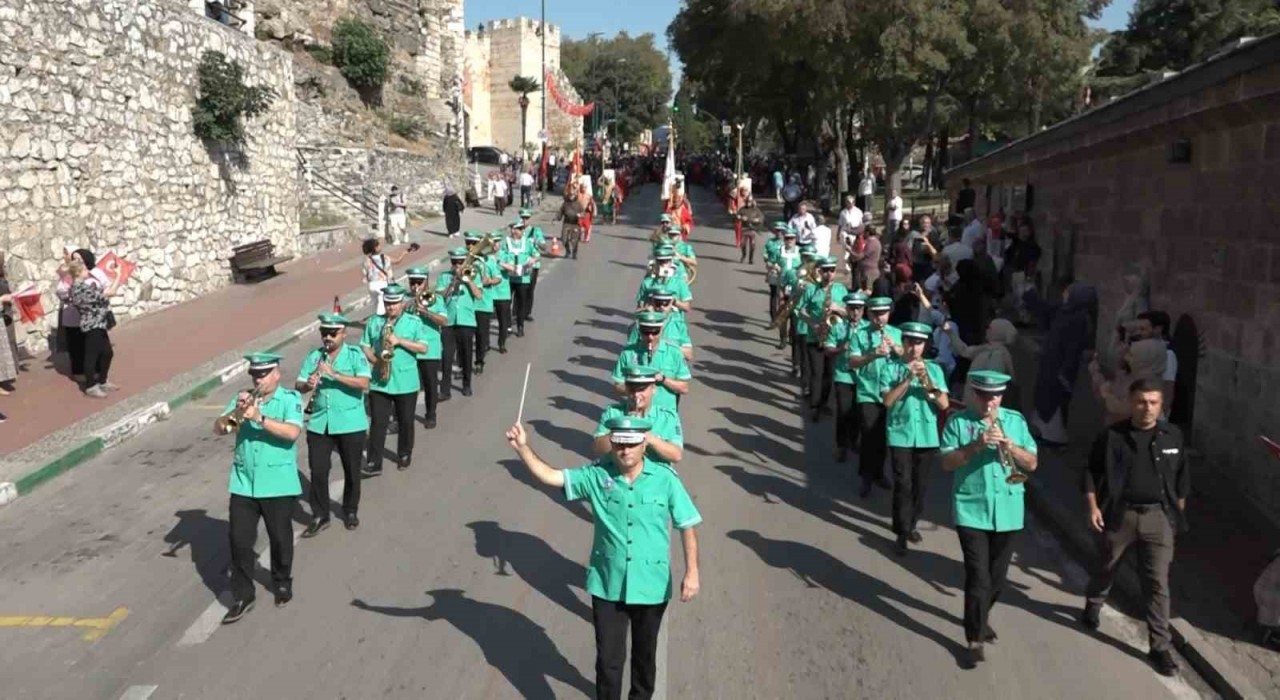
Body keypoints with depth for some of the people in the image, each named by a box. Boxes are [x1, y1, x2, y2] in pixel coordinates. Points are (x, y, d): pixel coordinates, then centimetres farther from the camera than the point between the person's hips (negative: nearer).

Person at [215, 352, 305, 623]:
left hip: (278, 485, -3)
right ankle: (242, 596, 11)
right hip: (243, 484, 3)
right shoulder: (244, 398, 7)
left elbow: (292, 432, -22)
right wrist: (235, 412, -18)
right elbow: (218, 428, 0)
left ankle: (282, 583, 33)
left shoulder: (290, 399, -6)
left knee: (280, 538, 11)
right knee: (239, 541, 2)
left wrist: (259, 418, -28)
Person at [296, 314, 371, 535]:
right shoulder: (314, 356, 5)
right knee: (318, 471, 2)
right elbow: (297, 385, 2)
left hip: (350, 423, -2)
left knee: (352, 471, 10)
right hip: (319, 423, 2)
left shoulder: (355, 354, -6)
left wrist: (334, 374, -26)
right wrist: (307, 385, -21)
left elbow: (363, 383, -20)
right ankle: (320, 517, 15)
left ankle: (350, 511, 30)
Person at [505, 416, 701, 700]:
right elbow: (551, 476, -12)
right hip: (607, 586, 0)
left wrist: (691, 572, -11)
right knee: (608, 658, 7)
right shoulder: (597, 475, -9)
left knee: (644, 651, 22)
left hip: (651, 587, 0)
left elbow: (687, 526, -7)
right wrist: (523, 448, -26)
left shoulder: (665, 479, -12)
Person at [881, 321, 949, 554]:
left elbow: (944, 405, -1)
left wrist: (928, 383, -16)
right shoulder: (890, 367, 0)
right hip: (900, 435, -3)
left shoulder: (934, 369, 6)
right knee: (903, 485, -6)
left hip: (927, 436, 3)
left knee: (920, 485, 10)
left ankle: (911, 524, 29)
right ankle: (902, 533, 2)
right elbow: (887, 401, -12)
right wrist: (908, 378, -19)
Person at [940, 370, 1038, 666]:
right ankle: (976, 639, 4)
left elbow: (1032, 464, 2)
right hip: (971, 510, -3)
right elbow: (947, 463, -10)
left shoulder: (1016, 420, 5)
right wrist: (977, 445, -23)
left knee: (998, 575, 15)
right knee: (978, 576, -6)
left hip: (1008, 511, 4)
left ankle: (981, 618, 40)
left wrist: (1011, 447, -17)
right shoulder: (958, 421, -3)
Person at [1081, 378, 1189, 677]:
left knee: (1158, 582, -1)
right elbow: (1092, 472, -1)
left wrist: (1178, 513, 11)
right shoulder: (1112, 435, -7)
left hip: (1158, 516, 1)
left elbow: (1182, 478, 11)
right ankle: (1093, 604, 48)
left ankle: (1161, 646, 6)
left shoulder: (1173, 436, 1)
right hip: (1119, 514, -1)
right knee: (1105, 567, 19)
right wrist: (1093, 507, -9)